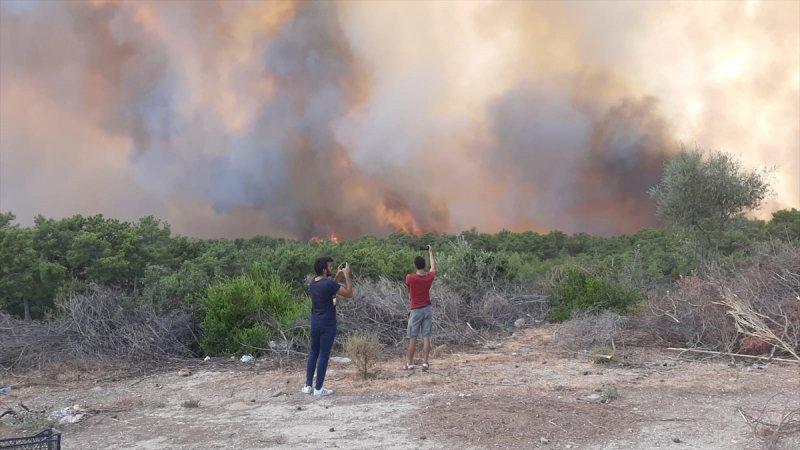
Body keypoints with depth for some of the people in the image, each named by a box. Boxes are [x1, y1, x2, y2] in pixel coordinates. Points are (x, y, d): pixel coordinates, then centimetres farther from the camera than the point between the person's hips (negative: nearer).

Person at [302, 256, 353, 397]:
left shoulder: (312, 283, 5)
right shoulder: (328, 284, -20)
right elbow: (349, 293, -16)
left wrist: (338, 275, 18)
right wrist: (346, 275, -10)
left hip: (315, 324, 7)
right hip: (327, 325, -7)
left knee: (313, 353, 15)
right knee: (324, 355, 0)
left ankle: (308, 386, 18)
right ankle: (318, 389, 3)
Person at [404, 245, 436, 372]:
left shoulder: (410, 278, -14)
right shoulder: (429, 277, -3)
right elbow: (433, 267, 18)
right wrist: (431, 253, 30)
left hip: (416, 311, -3)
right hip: (427, 309, 3)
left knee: (412, 338, 4)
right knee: (426, 337, 1)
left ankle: (410, 363, 9)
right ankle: (425, 362, -3)